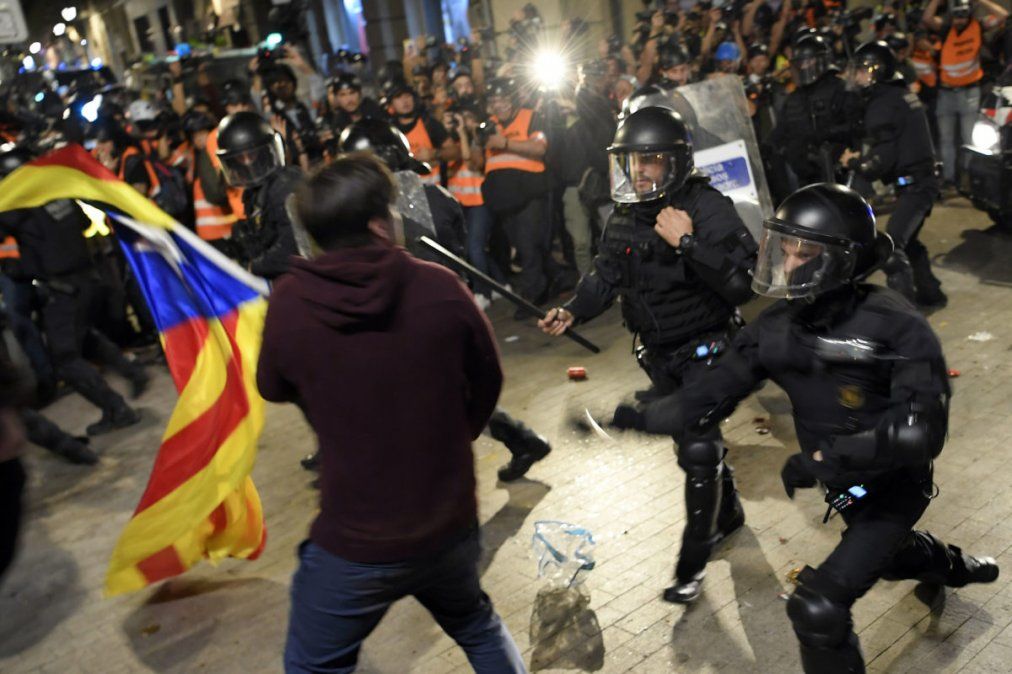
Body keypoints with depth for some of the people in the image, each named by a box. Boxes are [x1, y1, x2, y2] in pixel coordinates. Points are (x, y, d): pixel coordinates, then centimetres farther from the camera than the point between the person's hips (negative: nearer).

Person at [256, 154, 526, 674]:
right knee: (477, 625, 31)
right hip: (451, 523, 2)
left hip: (354, 539, -1)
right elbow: (487, 383, 2)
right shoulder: (440, 288, -13)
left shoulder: (289, 302, -13)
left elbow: (273, 389, 6)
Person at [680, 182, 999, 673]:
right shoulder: (776, 329, -15)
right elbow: (707, 400, -17)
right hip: (845, 483, 7)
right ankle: (957, 568, 68)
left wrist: (822, 459, -37)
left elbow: (920, 431, -38)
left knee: (817, 610, -16)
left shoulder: (895, 329, -31)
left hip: (893, 487, -6)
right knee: (888, 555, 35)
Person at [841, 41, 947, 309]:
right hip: (925, 178, 10)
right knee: (907, 240, 24)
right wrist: (863, 156, 12)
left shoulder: (882, 105, -17)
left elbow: (881, 162, -20)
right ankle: (930, 292, 36)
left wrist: (853, 162, -2)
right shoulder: (903, 94, 13)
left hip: (912, 184, -10)